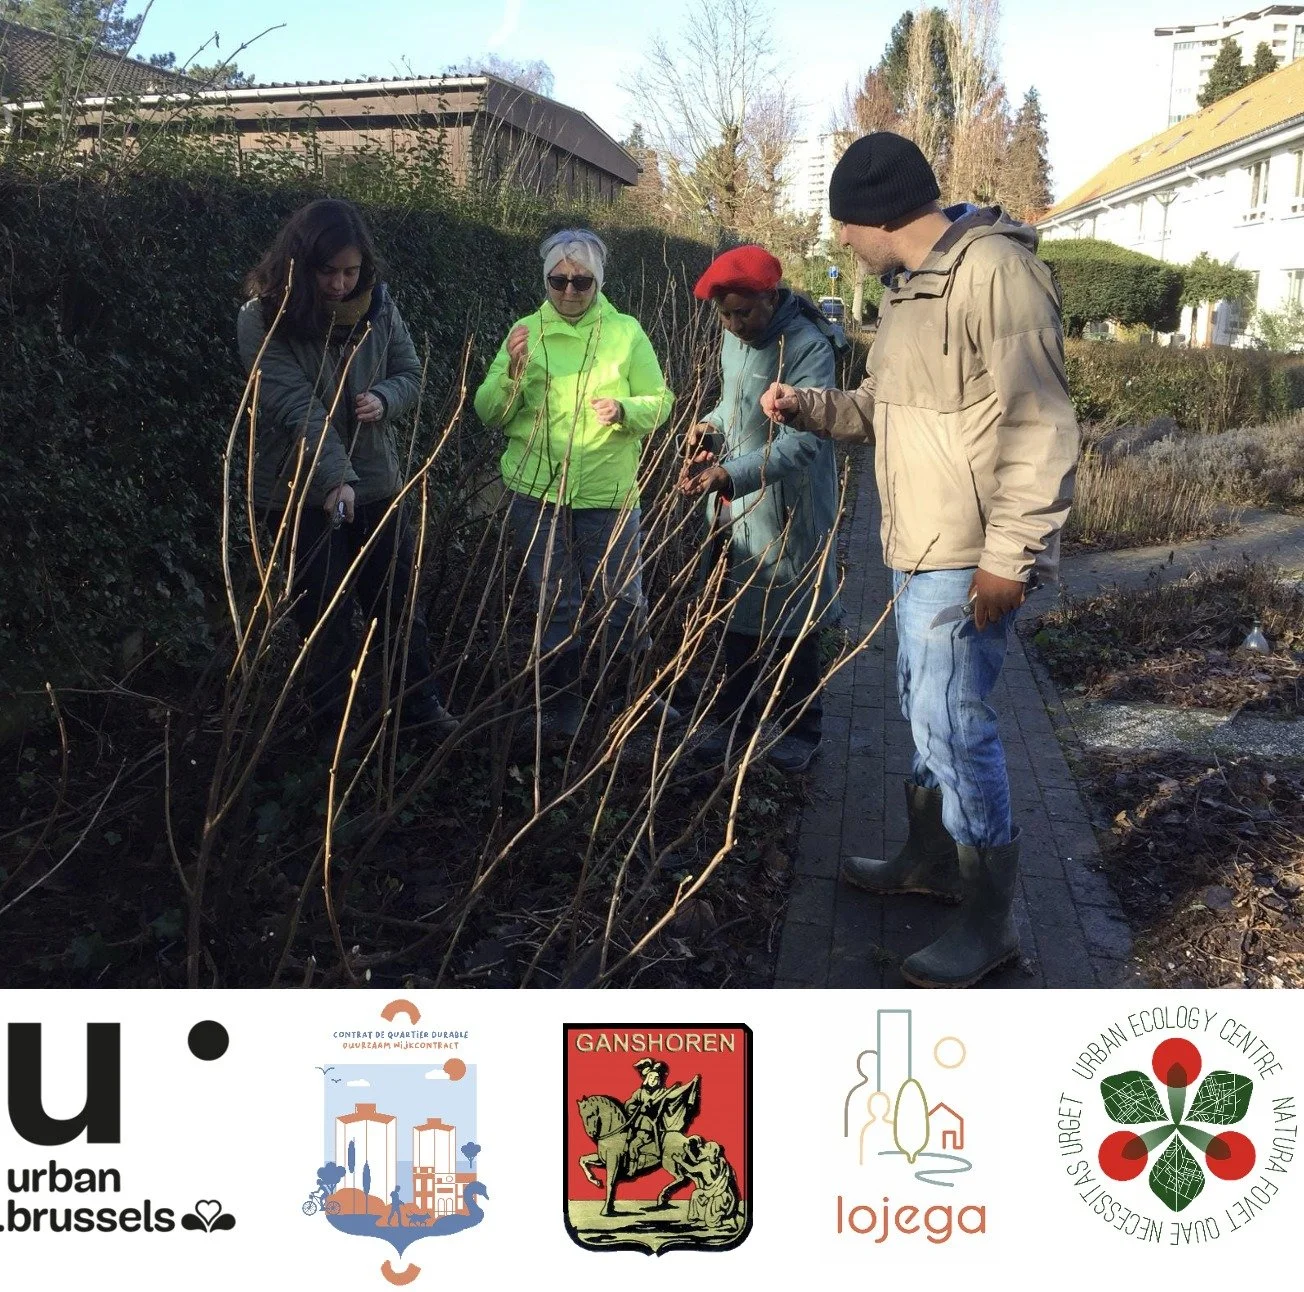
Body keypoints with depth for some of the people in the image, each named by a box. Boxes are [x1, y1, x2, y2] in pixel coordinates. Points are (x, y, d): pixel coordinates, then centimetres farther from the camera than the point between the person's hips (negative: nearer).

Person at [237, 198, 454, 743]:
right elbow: (296, 406, -24)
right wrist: (336, 478, -35)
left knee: (401, 601, 13)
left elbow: (411, 374, 6)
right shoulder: (263, 319, -15)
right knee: (324, 618, 7)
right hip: (302, 493, -3)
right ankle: (335, 729, 21)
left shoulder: (378, 305, -3)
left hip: (376, 483, 4)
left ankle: (420, 706, 29)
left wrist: (384, 399, -17)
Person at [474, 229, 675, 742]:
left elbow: (660, 402, 2)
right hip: (536, 493, 1)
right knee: (556, 608, 9)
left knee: (619, 602, 6)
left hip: (608, 494, -1)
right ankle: (559, 710, 25)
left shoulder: (626, 333, 1)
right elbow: (489, 414, 0)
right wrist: (512, 371, -19)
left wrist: (624, 410, -19)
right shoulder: (525, 332, 3)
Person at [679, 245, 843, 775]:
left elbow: (802, 440, -30)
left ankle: (801, 730, 23)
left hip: (787, 513, -7)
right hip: (732, 509, 7)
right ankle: (733, 721, 30)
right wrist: (711, 423, -1)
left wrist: (731, 475, -42)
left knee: (792, 628, 5)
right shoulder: (734, 338, 3)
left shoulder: (809, 347, -22)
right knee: (735, 617, 15)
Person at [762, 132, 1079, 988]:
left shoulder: (994, 269, -17)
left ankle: (990, 919, 8)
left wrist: (1008, 556, -24)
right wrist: (806, 406, 7)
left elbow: (1040, 428, -21)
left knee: (955, 726, -6)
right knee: (928, 711, 20)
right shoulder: (909, 286, 15)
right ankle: (932, 859, 38)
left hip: (973, 557, -10)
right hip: (920, 548, 10)